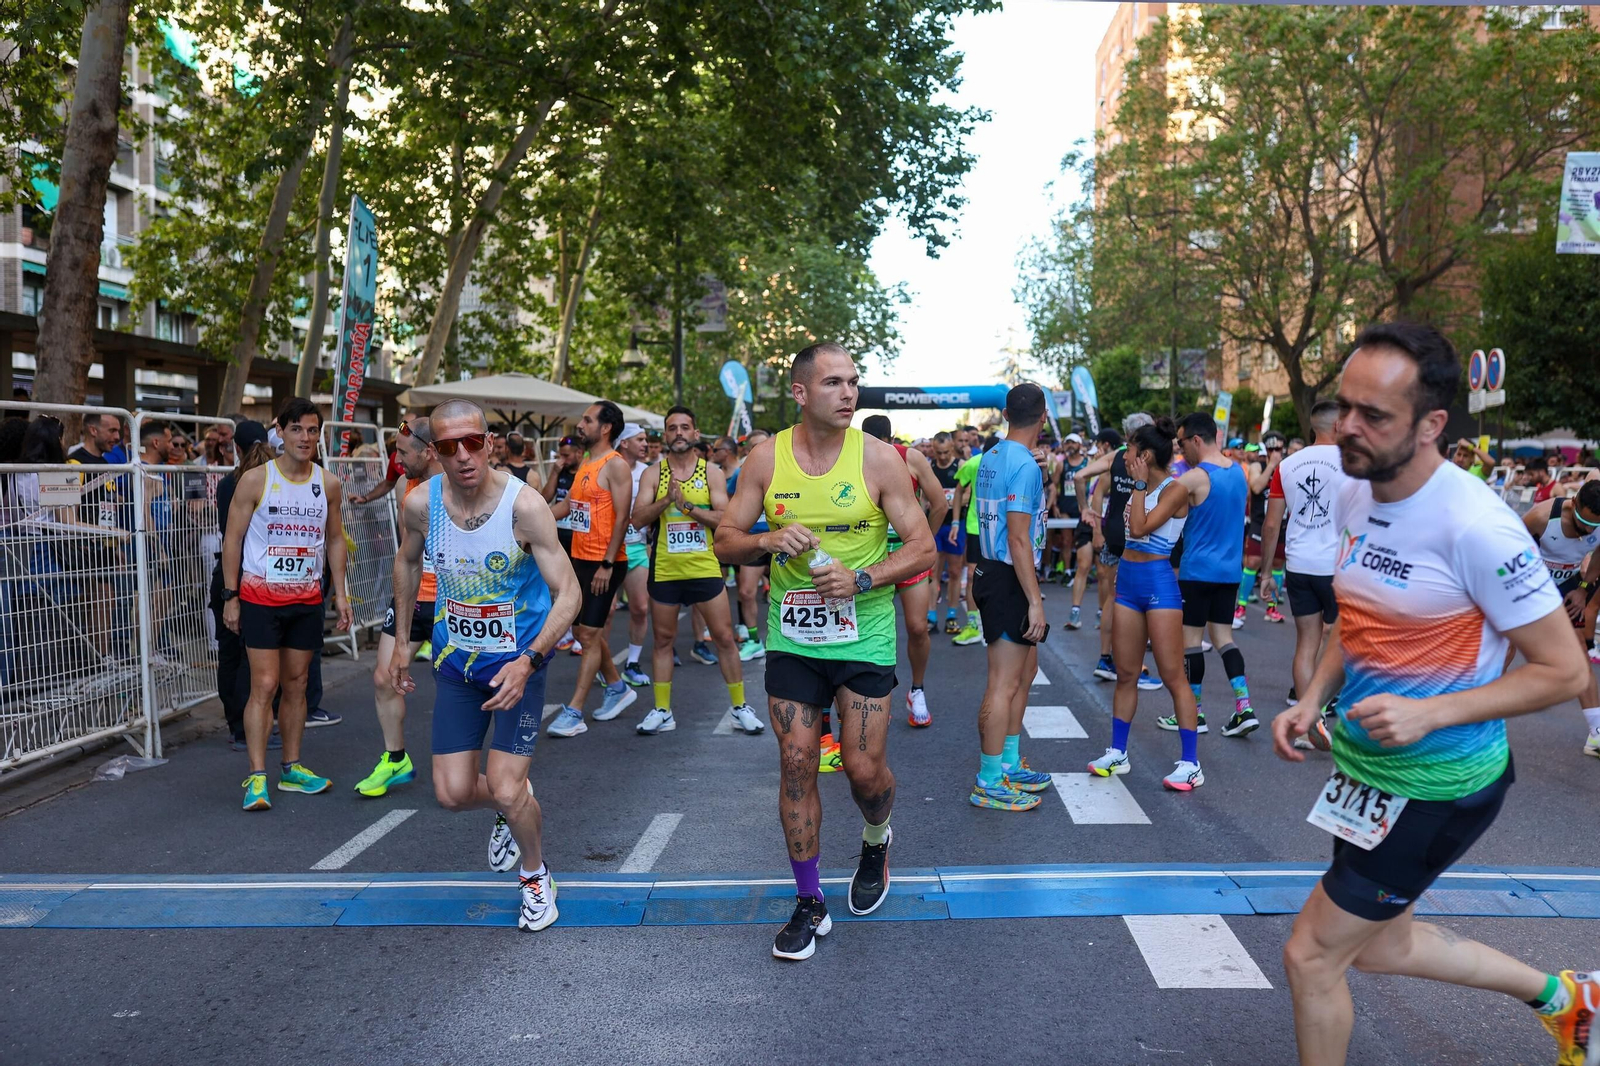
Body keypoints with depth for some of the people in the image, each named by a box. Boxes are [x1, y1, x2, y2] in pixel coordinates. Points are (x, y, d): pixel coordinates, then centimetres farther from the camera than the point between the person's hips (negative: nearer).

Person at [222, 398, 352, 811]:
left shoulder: (328, 484, 5)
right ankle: (256, 777, -2)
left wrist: (340, 593, 8)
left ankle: (291, 768, 20)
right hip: (261, 598, -4)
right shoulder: (255, 480, -6)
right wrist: (230, 596, -7)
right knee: (264, 685, -7)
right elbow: (233, 538, -3)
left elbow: (335, 539, 13)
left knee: (296, 684, 10)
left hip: (307, 599, 4)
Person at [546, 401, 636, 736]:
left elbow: (622, 517, -18)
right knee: (582, 630, 15)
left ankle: (573, 713, -3)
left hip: (605, 563, -9)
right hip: (580, 558, 9)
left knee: (590, 635, -6)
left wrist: (607, 564, -21)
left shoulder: (616, 465, -13)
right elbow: (569, 504, 21)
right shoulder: (585, 463, 14)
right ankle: (617, 688, 33)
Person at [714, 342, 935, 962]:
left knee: (865, 768, 0)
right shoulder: (766, 459, -1)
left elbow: (923, 549, -5)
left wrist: (860, 579, -19)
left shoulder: (878, 458, -7)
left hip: (863, 637, -1)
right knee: (796, 763, 2)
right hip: (791, 638, 2)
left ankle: (875, 843, 37)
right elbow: (725, 542, 3)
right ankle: (809, 905, 19)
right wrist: (768, 541, -18)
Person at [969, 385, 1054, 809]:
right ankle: (988, 784, 4)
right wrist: (1035, 602, -21)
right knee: (1004, 684, -4)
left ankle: (1010, 763, 30)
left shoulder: (991, 457, 10)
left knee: (1025, 668, 20)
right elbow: (1019, 539, -22)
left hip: (993, 572, 10)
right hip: (1009, 582, -10)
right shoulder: (1025, 465, -18)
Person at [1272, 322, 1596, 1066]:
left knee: (1311, 955, 2)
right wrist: (1312, 700, 0)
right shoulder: (1353, 497, -2)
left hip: (1436, 784, -8)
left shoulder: (1474, 526, -25)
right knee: (1380, 947, 25)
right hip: (1366, 765, 8)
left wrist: (1430, 713, -28)